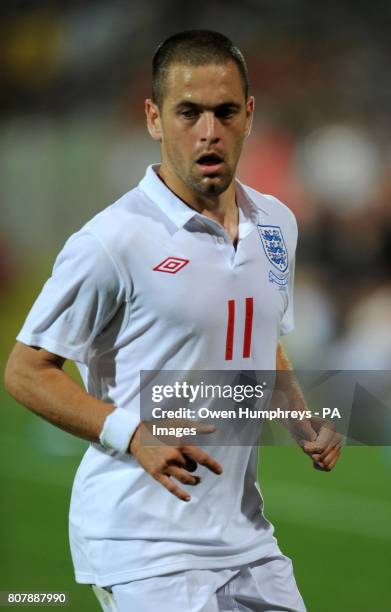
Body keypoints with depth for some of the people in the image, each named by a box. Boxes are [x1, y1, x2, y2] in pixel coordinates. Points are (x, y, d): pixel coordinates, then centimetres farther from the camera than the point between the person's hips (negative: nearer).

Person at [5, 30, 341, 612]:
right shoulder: (115, 241, -14)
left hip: (245, 535, 7)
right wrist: (134, 436, -21)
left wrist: (303, 423, 6)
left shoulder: (277, 223, 8)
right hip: (143, 546, -7)